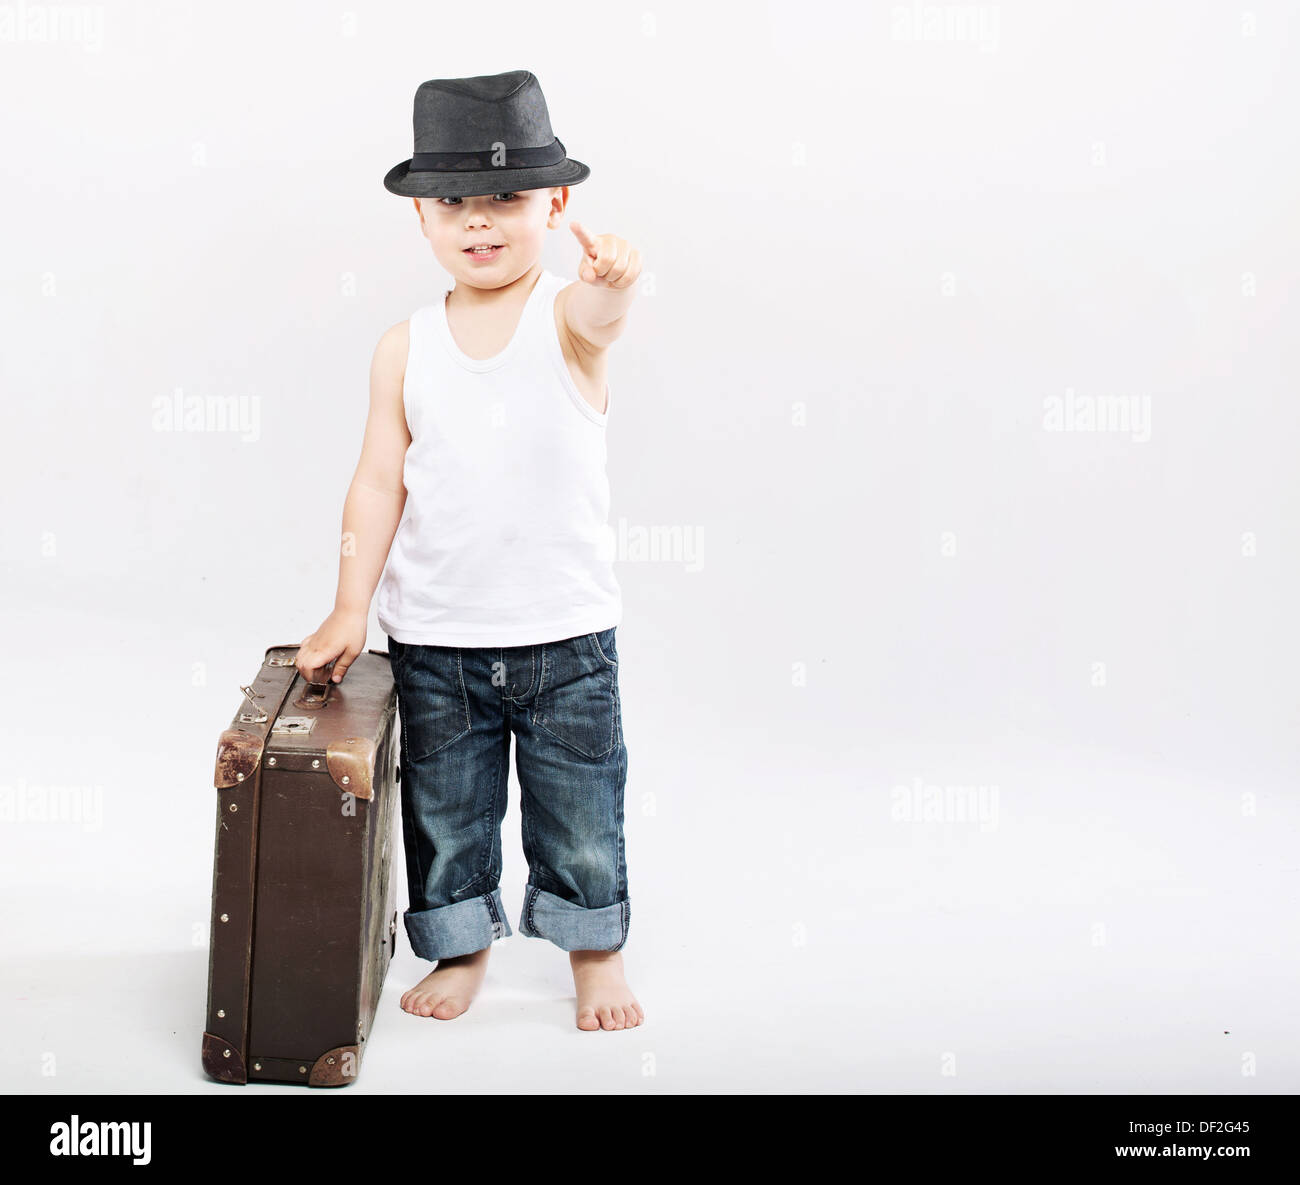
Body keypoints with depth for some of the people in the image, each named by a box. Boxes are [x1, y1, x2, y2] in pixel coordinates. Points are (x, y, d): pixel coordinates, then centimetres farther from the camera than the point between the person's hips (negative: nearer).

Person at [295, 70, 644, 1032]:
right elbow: (380, 481, 2)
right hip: (435, 638, 2)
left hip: (567, 634, -2)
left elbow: (599, 316, -32)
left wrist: (610, 289, -56)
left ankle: (598, 947, 34)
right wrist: (350, 611, -1)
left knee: (580, 808, 12)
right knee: (445, 809, 14)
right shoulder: (407, 348, -1)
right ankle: (462, 947, 36)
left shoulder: (567, 317, -8)